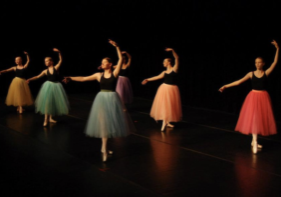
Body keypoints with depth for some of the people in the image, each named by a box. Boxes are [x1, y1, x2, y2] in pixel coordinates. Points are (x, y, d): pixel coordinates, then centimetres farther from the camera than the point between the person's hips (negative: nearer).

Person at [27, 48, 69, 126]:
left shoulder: (56, 68, -4)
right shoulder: (45, 71, 1)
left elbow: (61, 60, -14)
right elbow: (38, 76, 5)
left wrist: (59, 52, -28)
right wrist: (30, 79, -4)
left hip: (56, 86, 0)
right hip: (49, 86, 0)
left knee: (54, 102, 8)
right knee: (47, 102, -6)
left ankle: (50, 118, 23)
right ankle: (46, 119, 0)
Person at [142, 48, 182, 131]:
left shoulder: (174, 69, -4)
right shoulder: (164, 72, 9)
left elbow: (177, 58, -14)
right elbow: (157, 77, 12)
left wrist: (172, 51, -28)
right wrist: (147, 80, 10)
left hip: (172, 89, -4)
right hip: (164, 89, 4)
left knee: (171, 106, 3)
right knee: (164, 105, 1)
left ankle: (167, 122, 13)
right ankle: (165, 122, 8)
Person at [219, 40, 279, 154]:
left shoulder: (266, 73, 0)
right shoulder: (251, 74, 1)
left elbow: (275, 62, -9)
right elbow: (239, 82, 0)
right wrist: (226, 86, -5)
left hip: (263, 97, 1)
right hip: (253, 97, -1)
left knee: (262, 118, 6)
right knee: (253, 118, -8)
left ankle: (254, 141, 20)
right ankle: (254, 142, -9)